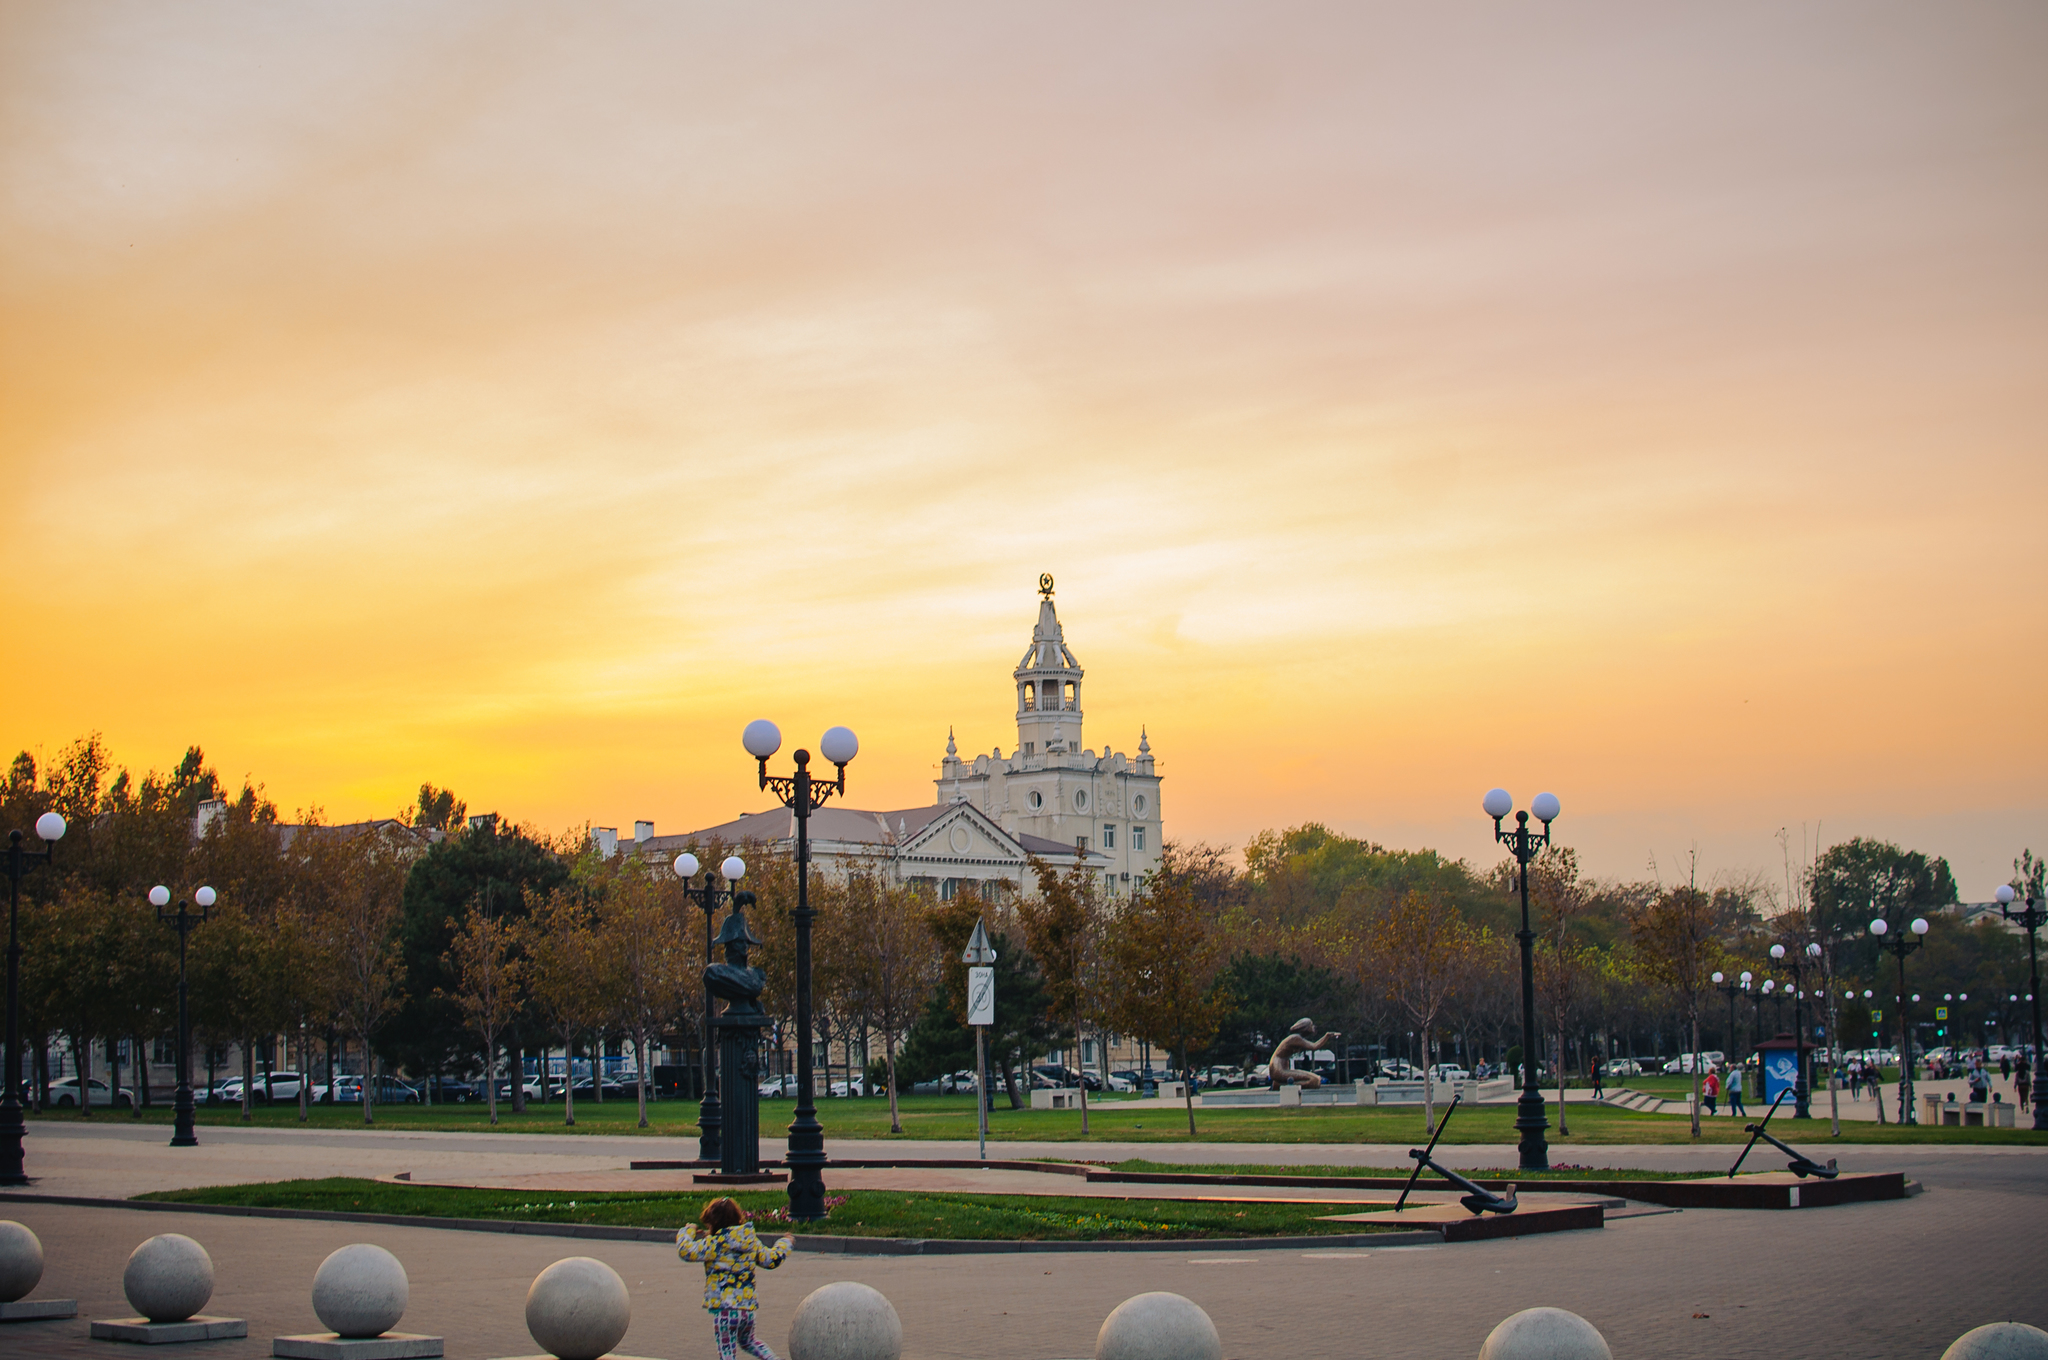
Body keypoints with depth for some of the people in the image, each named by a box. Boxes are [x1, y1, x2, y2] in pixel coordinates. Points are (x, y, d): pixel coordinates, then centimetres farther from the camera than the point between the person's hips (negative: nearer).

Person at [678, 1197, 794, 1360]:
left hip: (724, 1310, -6)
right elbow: (771, 1259, 21)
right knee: (748, 1341, 32)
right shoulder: (752, 1241, 7)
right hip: (749, 1307, 6)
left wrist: (688, 1231, 3)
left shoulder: (715, 1244, -12)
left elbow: (686, 1251, -17)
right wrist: (786, 1243, 41)